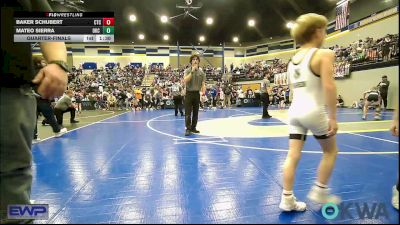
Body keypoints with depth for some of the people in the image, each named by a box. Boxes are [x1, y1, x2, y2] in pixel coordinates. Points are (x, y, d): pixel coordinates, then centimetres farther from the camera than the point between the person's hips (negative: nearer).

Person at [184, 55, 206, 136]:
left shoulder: (201, 72, 6)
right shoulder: (187, 71, -1)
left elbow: (203, 84, 5)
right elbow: (186, 80, -18)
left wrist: (203, 93, -10)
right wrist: (192, 71, -21)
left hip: (197, 93, 3)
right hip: (189, 93, -3)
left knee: (196, 112, 8)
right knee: (188, 112, -6)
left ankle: (193, 127, 19)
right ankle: (188, 129, -3)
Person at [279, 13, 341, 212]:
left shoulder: (293, 59, 13)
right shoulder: (324, 54, -8)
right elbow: (328, 86, -18)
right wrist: (333, 117, -15)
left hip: (295, 111, 6)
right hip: (314, 111, -6)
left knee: (293, 155, 6)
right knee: (331, 151, 17)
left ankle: (287, 199, 12)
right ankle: (319, 192, 24)